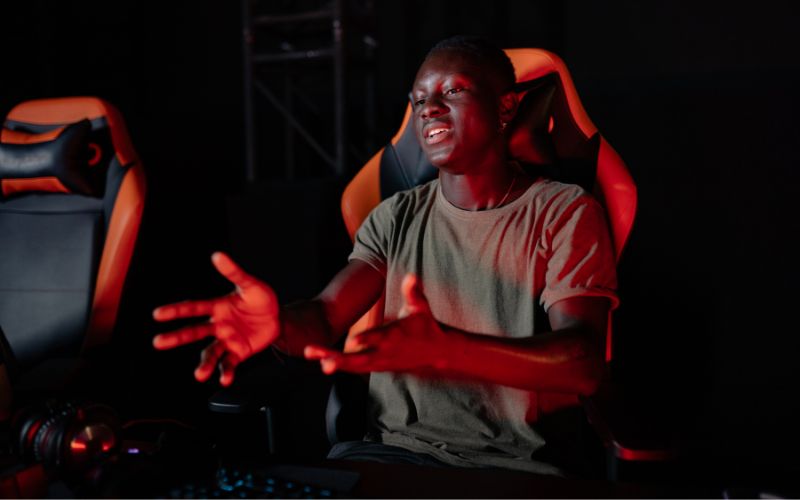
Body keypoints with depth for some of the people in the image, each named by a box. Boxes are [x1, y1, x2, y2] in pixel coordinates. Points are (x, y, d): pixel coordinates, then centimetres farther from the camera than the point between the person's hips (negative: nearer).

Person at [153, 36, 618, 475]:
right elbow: (323, 319, -2)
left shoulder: (565, 213, -3)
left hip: (517, 463, -2)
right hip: (395, 448, 3)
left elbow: (582, 363, -17)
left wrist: (442, 350, -36)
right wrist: (278, 322, -28)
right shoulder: (396, 218, 10)